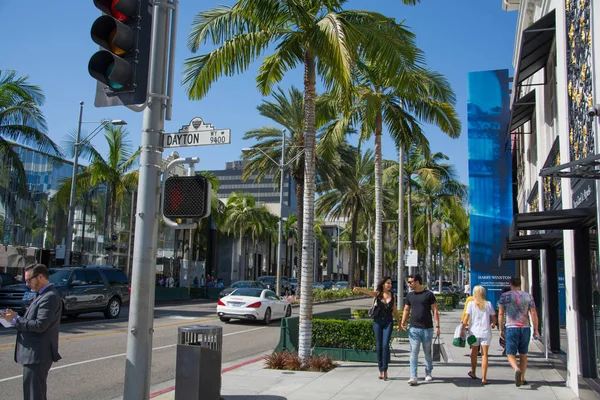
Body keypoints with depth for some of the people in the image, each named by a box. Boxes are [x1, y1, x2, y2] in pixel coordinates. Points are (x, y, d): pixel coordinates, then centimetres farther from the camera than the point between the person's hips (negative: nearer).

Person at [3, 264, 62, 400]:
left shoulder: (50, 297, -18)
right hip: (35, 354, 10)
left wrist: (15, 320, -15)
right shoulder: (43, 295, 15)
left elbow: (40, 325, -24)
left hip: (38, 354, -10)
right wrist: (16, 318, 0)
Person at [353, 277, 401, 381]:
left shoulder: (393, 295, 4)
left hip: (388, 322, 0)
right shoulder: (377, 294, -2)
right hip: (378, 321, 0)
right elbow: (367, 292, -23)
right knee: (379, 346, 3)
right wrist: (358, 289, -44)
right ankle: (380, 370, 13)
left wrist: (399, 323, 18)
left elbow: (394, 310, 14)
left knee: (385, 345, -11)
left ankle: (385, 370, -4)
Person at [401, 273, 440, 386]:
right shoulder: (409, 295, 8)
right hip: (414, 329, 2)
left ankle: (428, 374, 27)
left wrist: (437, 326, -9)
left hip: (427, 328, -2)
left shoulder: (428, 294, -3)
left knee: (427, 352, 10)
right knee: (414, 352, -4)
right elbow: (406, 310, 13)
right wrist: (403, 322, -4)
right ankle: (413, 377, -5)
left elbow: (435, 311, -2)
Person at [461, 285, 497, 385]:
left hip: (474, 332, 0)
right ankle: (484, 378, -5)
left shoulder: (471, 304, -2)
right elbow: (494, 318, 7)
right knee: (484, 355, 1)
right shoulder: (488, 304, 1)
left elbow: (466, 318, -7)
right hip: (485, 332, 0)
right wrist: (493, 324, 27)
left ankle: (473, 373, 33)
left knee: (474, 352, 18)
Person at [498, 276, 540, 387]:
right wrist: (536, 330, 5)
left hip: (511, 328, -3)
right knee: (523, 354, 16)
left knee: (510, 353, 0)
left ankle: (517, 370, -28)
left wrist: (501, 329, 7)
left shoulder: (505, 296, 1)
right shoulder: (528, 296, 5)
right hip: (525, 328, 3)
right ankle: (522, 378, 21)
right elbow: (533, 314, 1)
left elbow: (501, 314, 0)